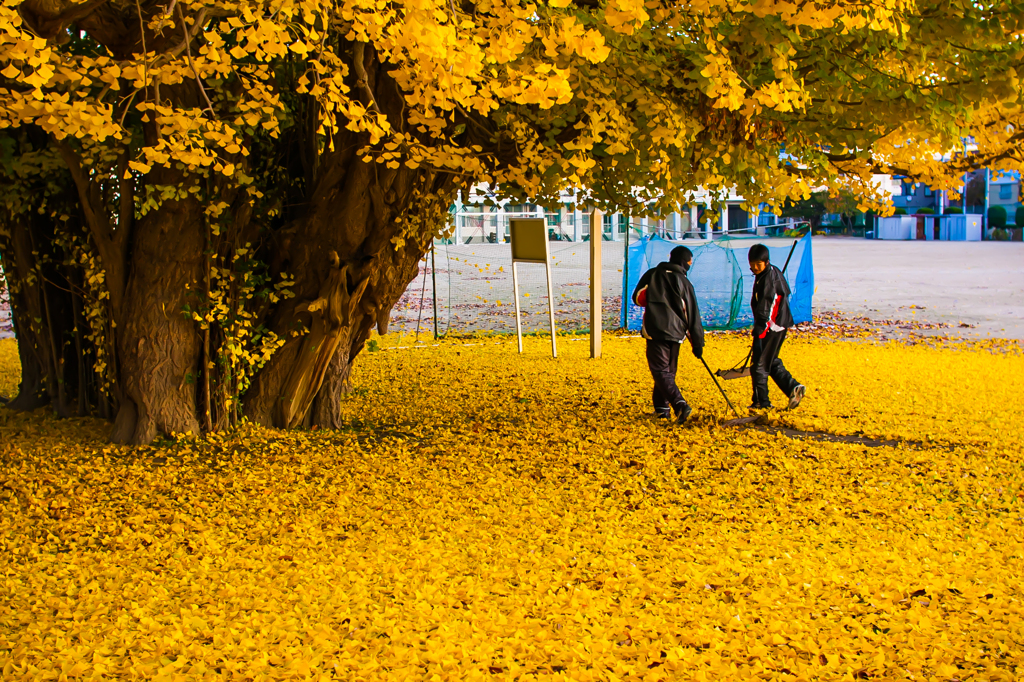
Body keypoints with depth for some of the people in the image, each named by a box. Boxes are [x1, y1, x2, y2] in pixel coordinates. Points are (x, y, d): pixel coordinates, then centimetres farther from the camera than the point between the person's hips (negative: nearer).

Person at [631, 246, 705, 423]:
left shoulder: (652, 275, 5)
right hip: (676, 333, 2)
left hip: (655, 330, -2)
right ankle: (662, 407, 19)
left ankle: (680, 405, -23)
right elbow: (693, 315, 3)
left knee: (661, 371, -5)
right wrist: (698, 343, 7)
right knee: (668, 370, 17)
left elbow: (637, 298, 10)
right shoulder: (684, 283, 3)